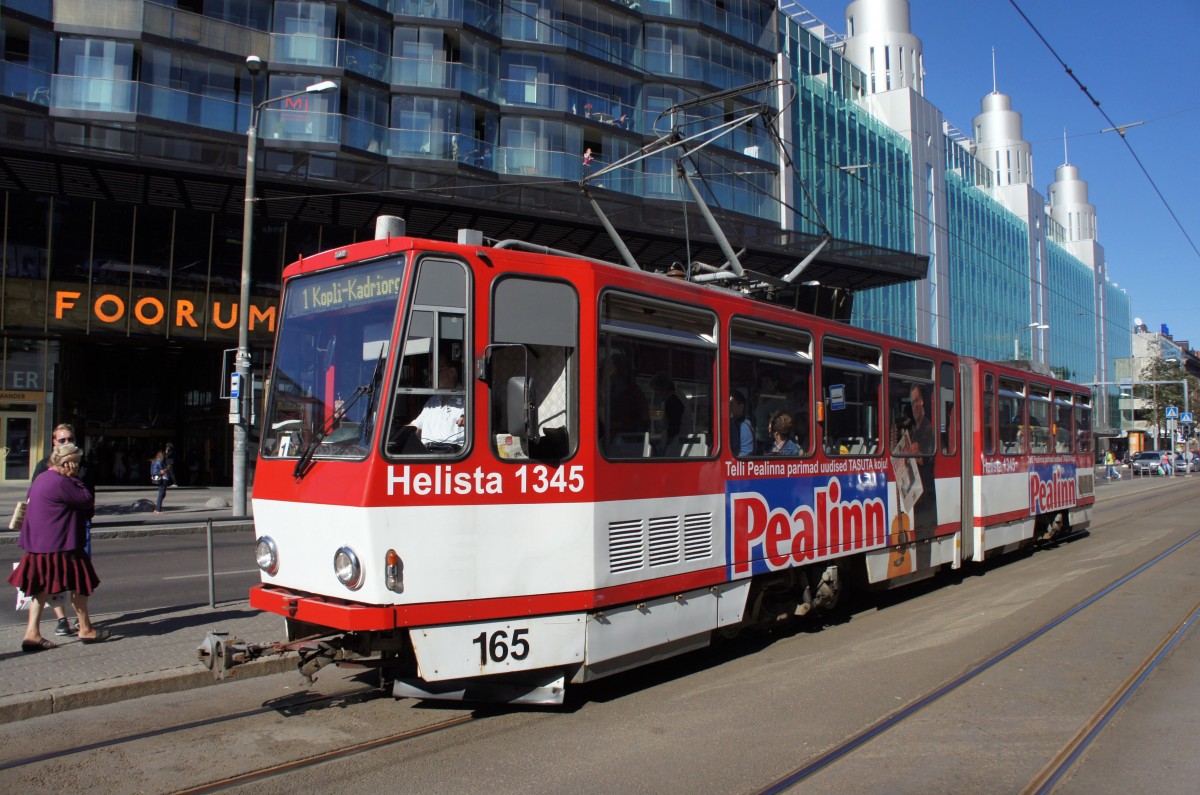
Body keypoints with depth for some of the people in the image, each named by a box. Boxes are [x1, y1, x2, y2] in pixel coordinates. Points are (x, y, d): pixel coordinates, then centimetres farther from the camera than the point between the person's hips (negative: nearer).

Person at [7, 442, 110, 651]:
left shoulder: (42, 479, 13)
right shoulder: (60, 482, -19)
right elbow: (88, 500, -15)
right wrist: (75, 477, -10)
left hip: (39, 545, 10)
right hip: (58, 547, -10)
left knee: (41, 588, 11)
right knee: (78, 585, 3)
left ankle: (32, 633, 8)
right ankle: (86, 630, 13)